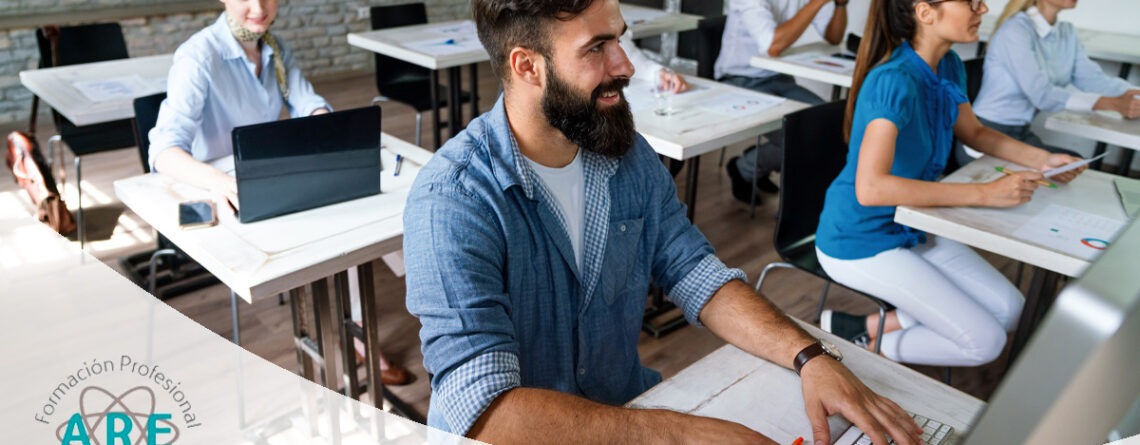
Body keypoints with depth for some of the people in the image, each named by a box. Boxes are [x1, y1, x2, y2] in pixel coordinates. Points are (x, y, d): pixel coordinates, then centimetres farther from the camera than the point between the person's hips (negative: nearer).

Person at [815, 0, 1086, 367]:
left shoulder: (949, 66, 0)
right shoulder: (896, 80, -27)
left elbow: (974, 133, 19)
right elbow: (870, 188, -36)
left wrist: (1040, 158, 3)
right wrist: (984, 193, -31)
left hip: (909, 228, 9)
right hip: (861, 241, -8)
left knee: (1010, 310, 6)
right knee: (985, 341, -7)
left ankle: (875, 326, 5)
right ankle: (859, 342, 5)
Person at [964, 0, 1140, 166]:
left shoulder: (1067, 32, 7)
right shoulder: (1015, 31, -19)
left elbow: (1091, 77, 3)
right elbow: (1042, 94, -25)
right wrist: (1113, 104, -29)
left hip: (1023, 134, 8)